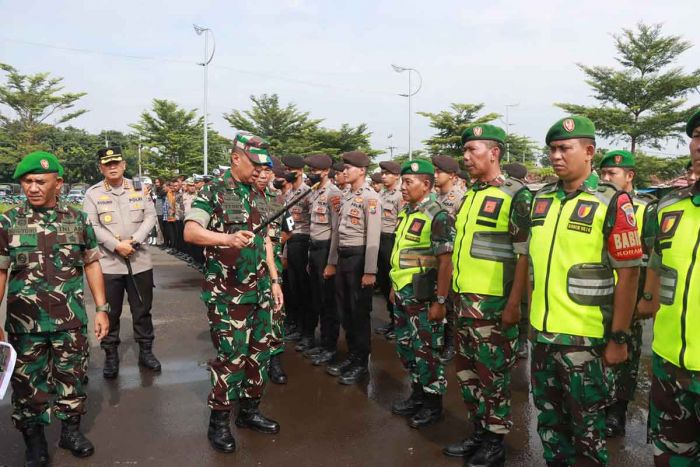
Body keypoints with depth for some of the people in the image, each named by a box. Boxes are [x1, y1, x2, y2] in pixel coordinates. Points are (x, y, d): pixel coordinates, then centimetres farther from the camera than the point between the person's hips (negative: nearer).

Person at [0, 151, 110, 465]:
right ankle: (34, 441, 29)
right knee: (27, 381, 11)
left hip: (71, 320, 1)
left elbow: (92, 265, 6)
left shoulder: (78, 220, 0)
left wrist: (101, 309, 2)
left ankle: (71, 430, 32)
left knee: (72, 376, 12)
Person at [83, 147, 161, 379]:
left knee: (142, 309, 10)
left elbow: (150, 216, 1)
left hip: (140, 261, 2)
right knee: (110, 312, 7)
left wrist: (134, 240, -13)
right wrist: (116, 245, -17)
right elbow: (92, 226, -7)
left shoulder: (138, 189, 7)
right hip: (108, 263, -1)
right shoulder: (93, 193, 1)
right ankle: (110, 356, 20)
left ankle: (146, 351, 23)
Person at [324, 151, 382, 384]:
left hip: (359, 257, -8)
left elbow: (373, 236, -17)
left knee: (360, 311, 1)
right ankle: (352, 355, 29)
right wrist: (332, 262, 17)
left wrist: (370, 271, -20)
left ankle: (362, 363, 14)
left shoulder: (370, 197, -12)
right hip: (343, 257, 8)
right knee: (345, 310, 14)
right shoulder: (346, 197, 14)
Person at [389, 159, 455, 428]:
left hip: (423, 296, -8)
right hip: (403, 294, 8)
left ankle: (433, 404, 21)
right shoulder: (405, 212, 10)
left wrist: (440, 301, -18)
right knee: (405, 347, 17)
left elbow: (445, 262, -17)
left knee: (427, 351, 4)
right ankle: (418, 394, 34)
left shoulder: (438, 216, -15)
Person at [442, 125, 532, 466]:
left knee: (492, 376, 5)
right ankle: (479, 434, 32)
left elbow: (524, 255, -14)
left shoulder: (516, 196, -11)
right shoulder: (469, 196, 12)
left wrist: (513, 304, -18)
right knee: (467, 372, 16)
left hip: (493, 304, -8)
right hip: (463, 300, 8)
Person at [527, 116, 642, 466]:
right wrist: (532, 316, 13)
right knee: (549, 418, 18)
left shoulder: (611, 202, -9)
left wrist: (618, 338, -12)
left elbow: (628, 273, -11)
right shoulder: (540, 199, 6)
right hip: (542, 332, 5)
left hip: (584, 336, -5)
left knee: (585, 424, 10)